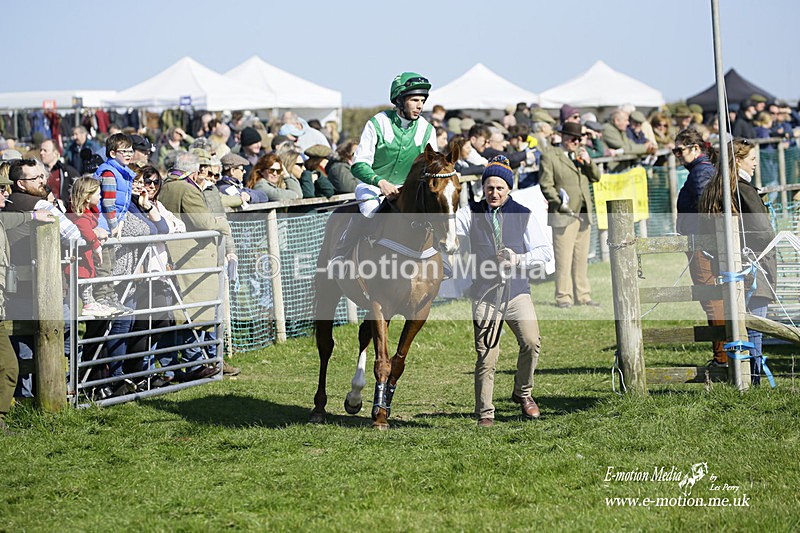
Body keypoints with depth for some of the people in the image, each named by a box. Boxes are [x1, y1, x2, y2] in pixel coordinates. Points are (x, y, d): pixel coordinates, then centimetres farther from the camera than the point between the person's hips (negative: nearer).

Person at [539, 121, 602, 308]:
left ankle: (582, 295, 13)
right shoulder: (550, 156, -2)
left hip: (583, 214, 6)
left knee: (582, 258, 9)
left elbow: (596, 177, 16)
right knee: (564, 258, -8)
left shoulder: (581, 153, 18)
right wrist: (560, 203, -12)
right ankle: (563, 297, -4)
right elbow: (546, 185, -6)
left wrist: (588, 162, -2)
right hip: (563, 214, -6)